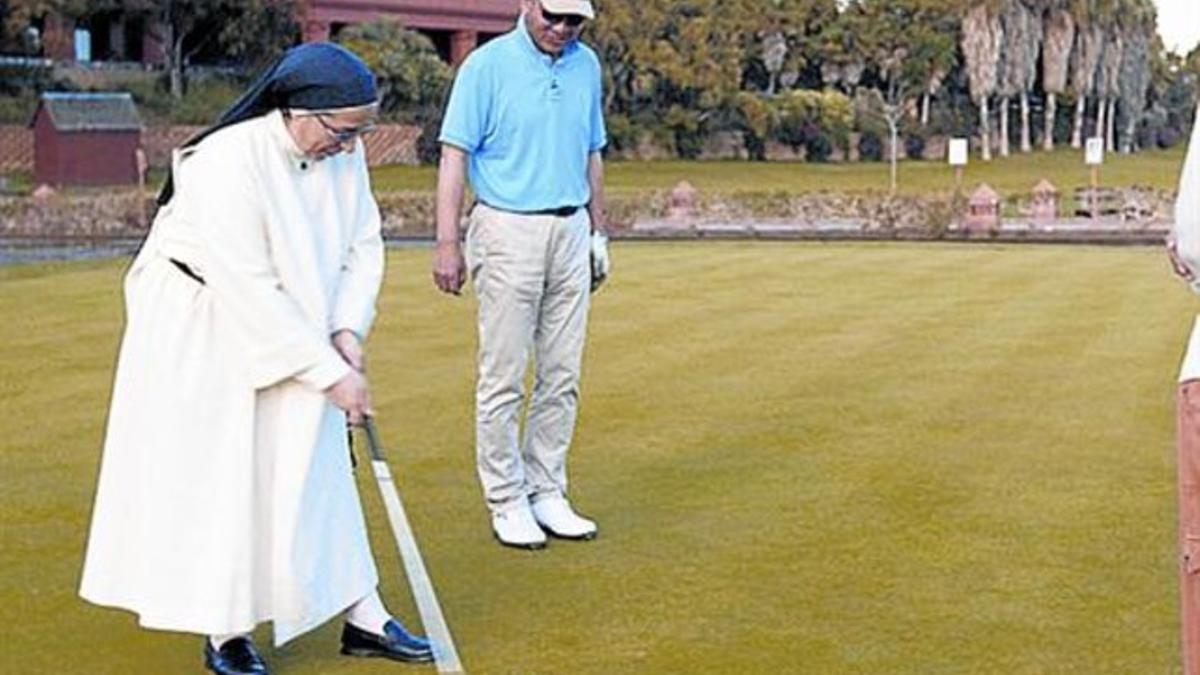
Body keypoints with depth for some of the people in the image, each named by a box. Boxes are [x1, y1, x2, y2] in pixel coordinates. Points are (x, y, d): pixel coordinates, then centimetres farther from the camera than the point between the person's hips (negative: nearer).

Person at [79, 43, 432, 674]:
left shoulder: (342, 154, -9)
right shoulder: (228, 163, -30)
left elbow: (364, 244, 1)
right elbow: (251, 291, -31)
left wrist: (347, 329, -15)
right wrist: (329, 372, -28)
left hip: (288, 327, 7)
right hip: (200, 332, -7)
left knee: (316, 470, 8)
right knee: (217, 476, -1)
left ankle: (363, 618, 14)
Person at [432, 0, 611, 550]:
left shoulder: (587, 65, 10)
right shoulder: (487, 65, -6)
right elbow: (455, 154, -8)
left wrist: (598, 232, 17)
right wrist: (447, 243, -14)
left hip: (570, 231, 5)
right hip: (508, 231, -5)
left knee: (561, 377, 8)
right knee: (503, 380, -1)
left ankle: (547, 494, 17)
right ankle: (506, 502, 8)